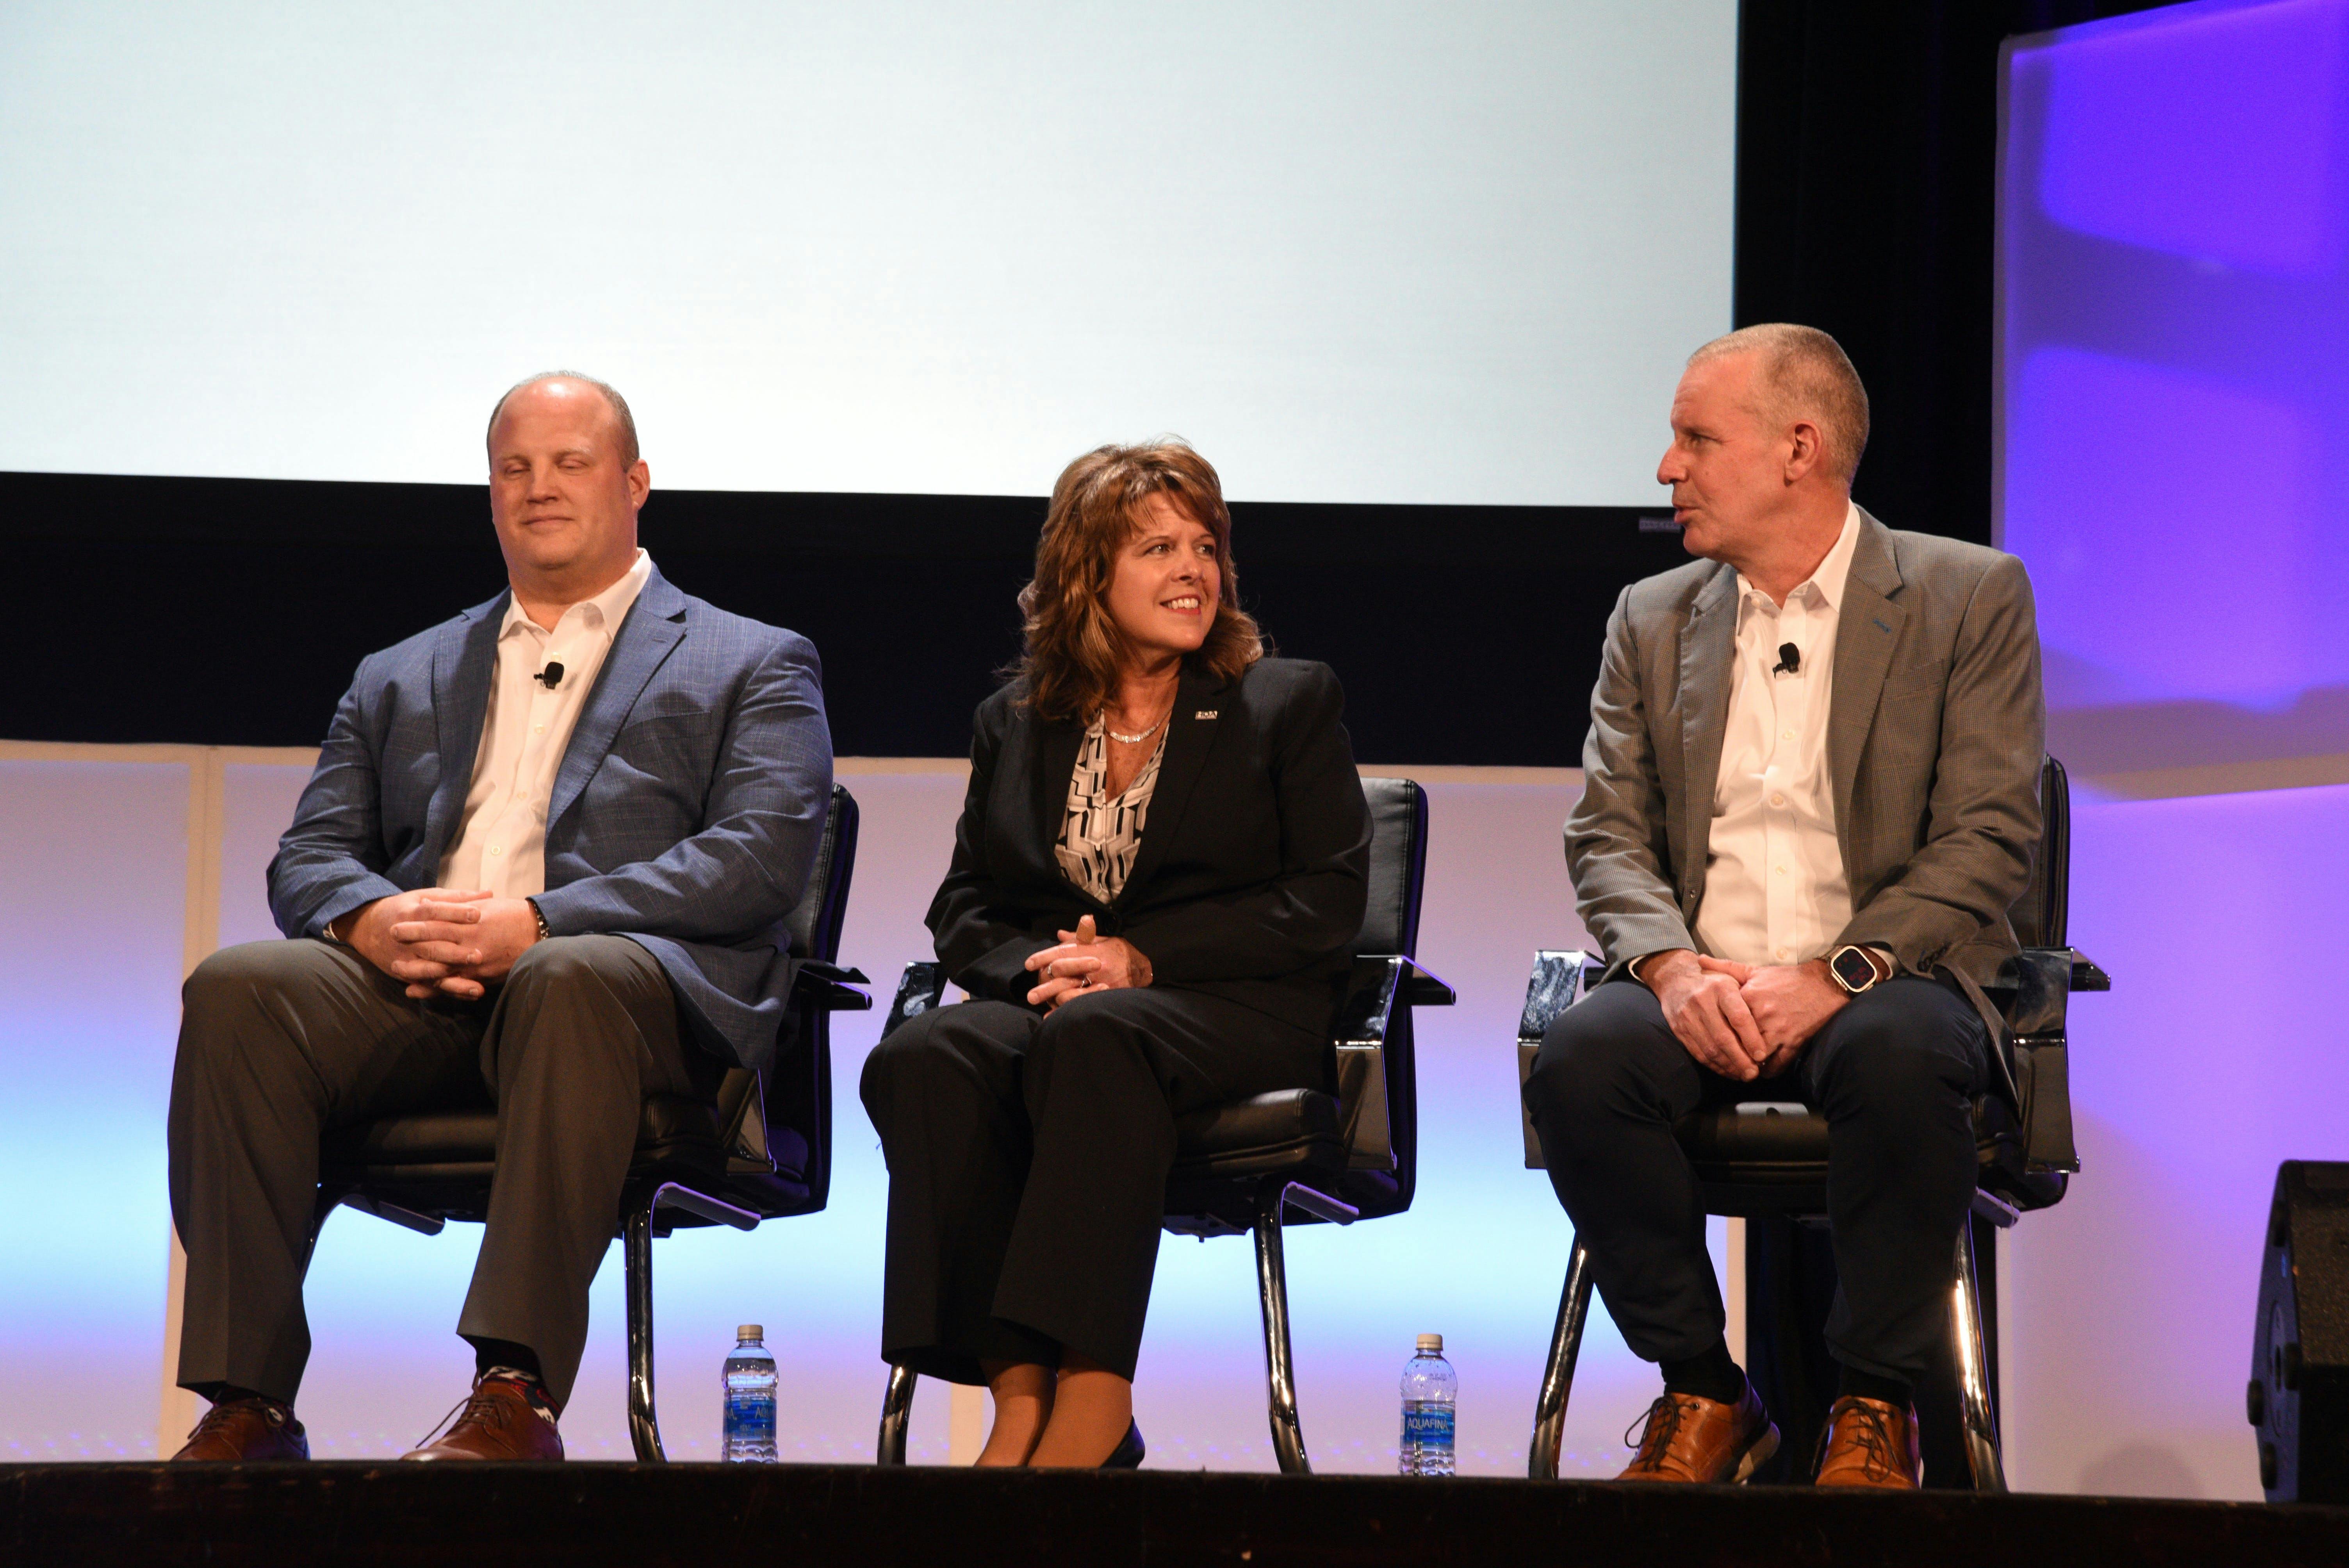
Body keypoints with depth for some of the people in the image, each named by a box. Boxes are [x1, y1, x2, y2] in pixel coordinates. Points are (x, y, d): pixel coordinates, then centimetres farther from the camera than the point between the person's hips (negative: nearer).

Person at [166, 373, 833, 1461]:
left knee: (572, 979, -40)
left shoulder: (754, 667, 17)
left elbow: (759, 860, 0)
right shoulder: (401, 679, 30)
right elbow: (309, 859, 20)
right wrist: (375, 921, -8)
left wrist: (537, 923, -14)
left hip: (633, 978, -4)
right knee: (239, 987, -27)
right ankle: (247, 1404, -29)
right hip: (415, 987, 4)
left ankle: (516, 1399, -45)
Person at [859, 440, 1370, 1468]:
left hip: (1236, 1011, -3)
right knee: (923, 1057, -32)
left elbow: (1325, 903, 0)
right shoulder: (1015, 723, 20)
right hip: (1045, 1003, 3)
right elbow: (965, 911, 17)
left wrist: (1143, 957, -10)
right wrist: (1035, 965, -8)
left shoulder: (1291, 705, 11)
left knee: (1095, 1036, -39)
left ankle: (1091, 1396, -42)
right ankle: (1019, 1390, -37)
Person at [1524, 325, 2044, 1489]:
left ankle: (1875, 1409, -18)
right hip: (1700, 988, 3)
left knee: (1896, 1057, -38)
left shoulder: (1970, 596, 3)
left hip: (1886, 983, -3)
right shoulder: (1652, 620, 16)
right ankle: (1702, 1394, -12)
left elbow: (1987, 840, -5)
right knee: (1578, 1062, -30)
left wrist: (1833, 976, -19)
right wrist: (1673, 967, -14)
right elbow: (1606, 837, 9)